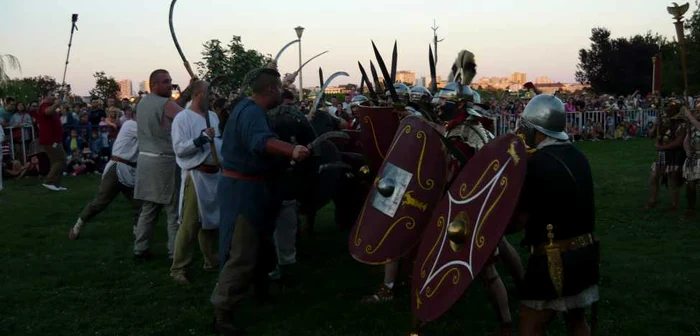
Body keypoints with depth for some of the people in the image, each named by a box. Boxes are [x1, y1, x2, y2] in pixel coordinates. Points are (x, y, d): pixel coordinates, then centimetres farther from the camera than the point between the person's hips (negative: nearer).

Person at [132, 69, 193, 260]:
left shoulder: (142, 103, 13)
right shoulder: (166, 104, -12)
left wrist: (187, 93, 11)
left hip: (145, 159, 8)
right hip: (165, 161, -8)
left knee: (149, 208, 13)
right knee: (174, 210, -1)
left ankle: (140, 249, 16)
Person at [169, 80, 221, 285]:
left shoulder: (213, 116, 12)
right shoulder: (183, 117, -10)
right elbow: (179, 148, -17)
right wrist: (201, 138, -24)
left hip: (216, 174, 8)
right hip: (196, 175, -7)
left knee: (212, 220, 18)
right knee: (190, 224, -5)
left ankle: (212, 261, 32)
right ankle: (178, 268, 6)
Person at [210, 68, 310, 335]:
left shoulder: (249, 108, 10)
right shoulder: (251, 112, -24)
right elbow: (260, 141, -45)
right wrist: (291, 150, -61)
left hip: (248, 185, 11)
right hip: (241, 188, -11)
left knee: (260, 241, 26)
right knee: (242, 254, -9)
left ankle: (261, 287, 46)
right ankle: (222, 313, -3)